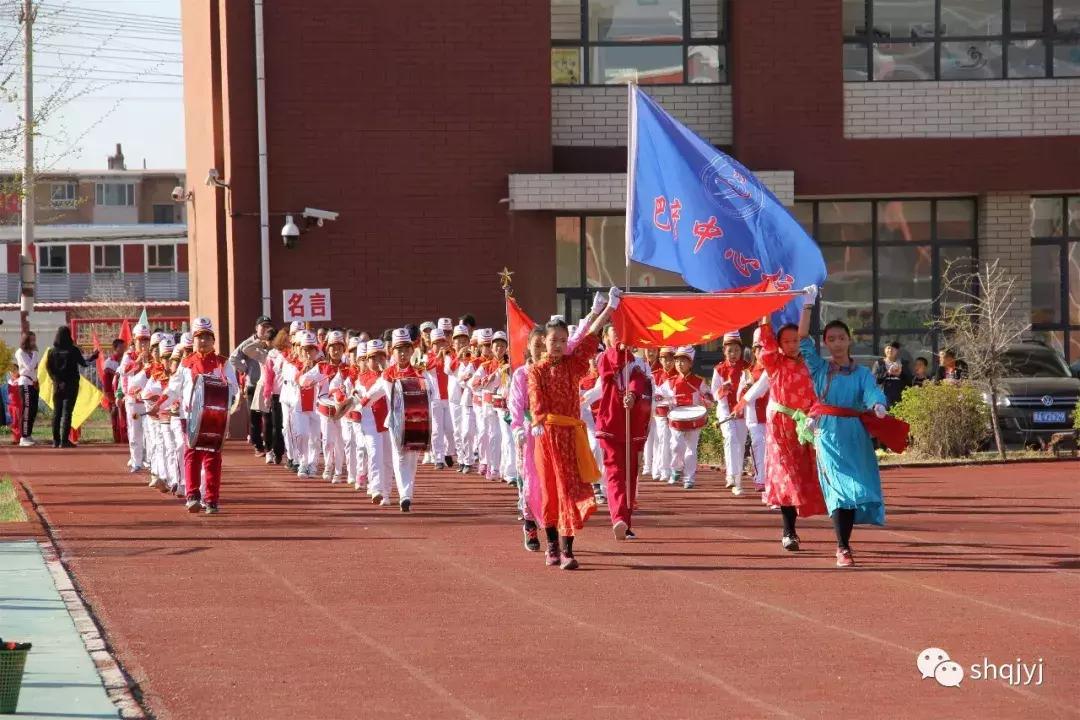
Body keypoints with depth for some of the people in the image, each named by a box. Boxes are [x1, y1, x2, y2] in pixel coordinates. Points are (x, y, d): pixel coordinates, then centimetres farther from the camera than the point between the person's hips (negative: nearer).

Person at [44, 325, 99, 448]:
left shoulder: (53, 351, 0)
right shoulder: (73, 350, -9)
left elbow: (48, 367, -4)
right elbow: (83, 363, -1)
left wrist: (56, 379, -2)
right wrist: (92, 357, 17)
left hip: (58, 384, 3)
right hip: (71, 383, -3)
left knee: (57, 412, 10)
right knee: (67, 411, -3)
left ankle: (56, 440, 11)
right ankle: (64, 441, -9)